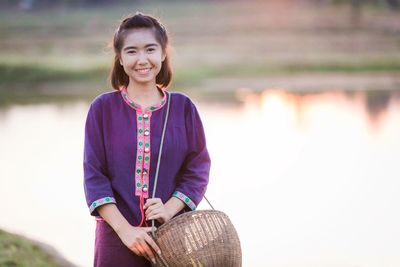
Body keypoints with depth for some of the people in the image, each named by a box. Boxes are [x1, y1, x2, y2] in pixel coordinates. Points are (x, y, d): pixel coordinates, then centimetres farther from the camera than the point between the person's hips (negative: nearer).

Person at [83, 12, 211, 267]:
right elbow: (94, 175, -3)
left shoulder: (183, 108, 4)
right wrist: (125, 229, -14)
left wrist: (169, 210, -14)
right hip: (117, 236, -1)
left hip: (173, 234, 1)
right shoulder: (103, 108, 1)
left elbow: (198, 169, 3)